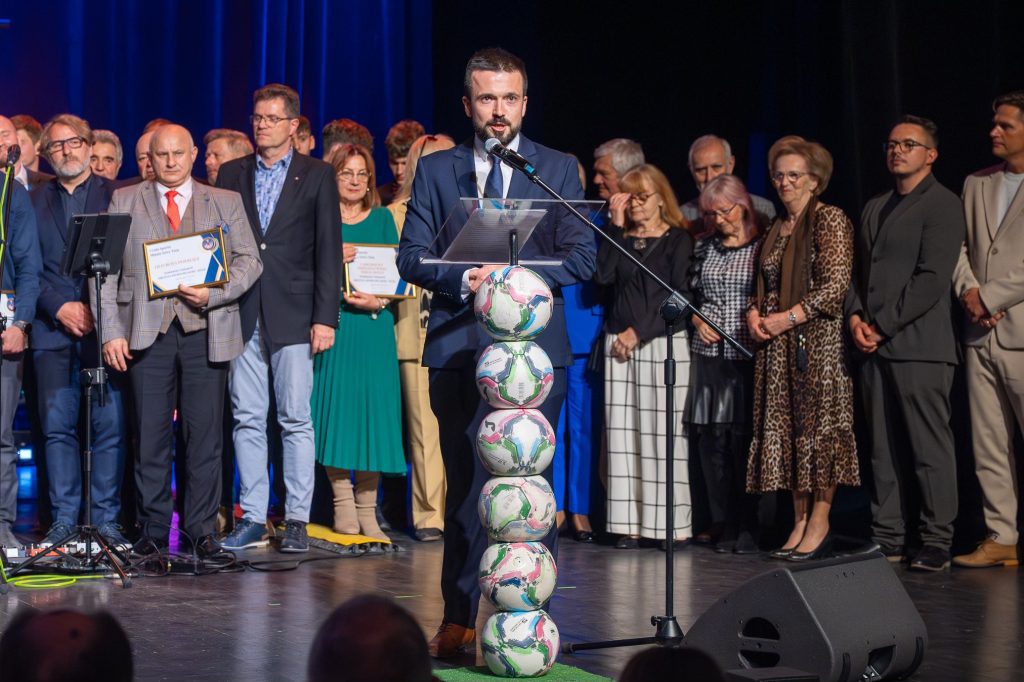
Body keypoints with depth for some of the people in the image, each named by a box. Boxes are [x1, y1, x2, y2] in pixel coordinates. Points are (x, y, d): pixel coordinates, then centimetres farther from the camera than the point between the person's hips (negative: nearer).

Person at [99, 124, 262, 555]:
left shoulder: (226, 203, 13)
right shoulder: (125, 202, 11)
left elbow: (249, 261, 7)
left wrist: (214, 294, -11)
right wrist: (111, 331, -3)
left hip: (206, 331, 0)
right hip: (148, 333, 0)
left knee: (205, 435, -1)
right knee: (151, 435, 0)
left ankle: (201, 528, 7)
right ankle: (153, 529, 9)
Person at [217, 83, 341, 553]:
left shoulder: (317, 176, 5)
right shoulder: (231, 175, 13)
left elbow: (328, 250, 1)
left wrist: (325, 317, -7)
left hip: (293, 315, -3)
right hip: (242, 315, 3)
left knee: (296, 421, -2)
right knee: (247, 419, 4)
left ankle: (297, 520, 2)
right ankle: (252, 519, 9)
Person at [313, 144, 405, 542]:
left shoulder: (382, 219, 13)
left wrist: (378, 301, -10)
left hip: (373, 326, 1)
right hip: (332, 325, -1)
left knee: (372, 408, -2)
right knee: (335, 405, -6)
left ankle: (367, 510, 4)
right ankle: (343, 504, 1)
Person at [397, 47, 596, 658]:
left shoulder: (560, 169, 8)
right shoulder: (436, 169, 10)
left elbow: (582, 257, 2)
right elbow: (412, 257, 4)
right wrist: (465, 280, -14)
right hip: (459, 348, 1)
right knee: (465, 486, 5)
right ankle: (459, 620, 12)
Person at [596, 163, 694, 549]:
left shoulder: (678, 239, 4)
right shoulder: (619, 239, 16)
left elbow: (677, 296, -3)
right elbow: (603, 276, -2)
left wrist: (639, 332, -8)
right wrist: (617, 227, 0)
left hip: (663, 342, -4)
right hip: (619, 343, 4)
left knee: (664, 430, -7)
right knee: (624, 431, -1)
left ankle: (673, 524, -6)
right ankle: (629, 523, -1)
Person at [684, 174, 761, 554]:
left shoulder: (763, 247, 0)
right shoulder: (703, 249, 12)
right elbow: (690, 296, 19)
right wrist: (697, 320, 2)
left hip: (748, 356, -4)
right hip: (709, 355, 4)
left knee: (744, 439, -4)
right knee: (712, 441, 3)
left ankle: (749, 527, 4)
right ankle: (724, 526, 11)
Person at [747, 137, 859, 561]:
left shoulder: (830, 220, -5)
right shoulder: (776, 228, 19)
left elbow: (837, 283, -13)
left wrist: (789, 317, -17)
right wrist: (755, 313, 3)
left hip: (818, 339, -8)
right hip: (778, 348, 8)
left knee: (818, 425, -8)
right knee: (785, 427, 5)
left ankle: (819, 526, -6)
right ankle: (799, 522, 9)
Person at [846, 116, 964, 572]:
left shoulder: (942, 205, -3)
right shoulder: (875, 208, 21)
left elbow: (931, 279, -12)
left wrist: (881, 326, -12)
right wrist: (855, 318, 3)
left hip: (919, 346, -7)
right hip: (875, 346, 7)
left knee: (930, 449, -5)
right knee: (883, 449, 7)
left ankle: (936, 544, -2)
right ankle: (887, 539, 12)